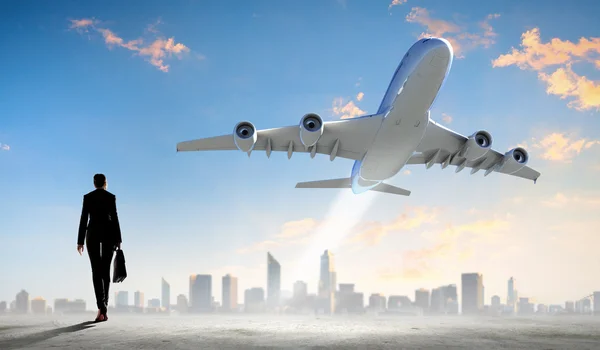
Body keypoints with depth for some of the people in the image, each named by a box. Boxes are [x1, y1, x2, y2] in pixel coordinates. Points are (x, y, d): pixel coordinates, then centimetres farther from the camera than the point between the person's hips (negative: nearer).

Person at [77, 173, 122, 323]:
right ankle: (104, 304, 12)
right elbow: (115, 218, -4)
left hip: (93, 234, 0)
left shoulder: (87, 197, 2)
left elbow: (83, 219, -1)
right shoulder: (111, 197, 0)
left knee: (96, 271, -2)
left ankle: (101, 306, -18)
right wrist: (118, 240, 0)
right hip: (108, 233, 0)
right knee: (105, 270, 11)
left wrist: (80, 241, 2)